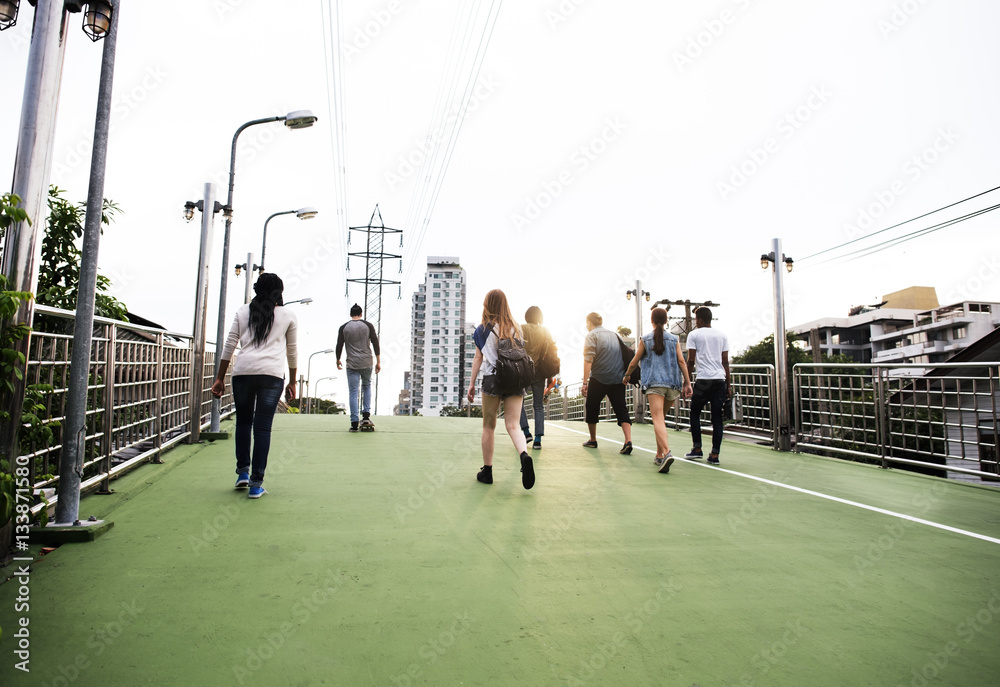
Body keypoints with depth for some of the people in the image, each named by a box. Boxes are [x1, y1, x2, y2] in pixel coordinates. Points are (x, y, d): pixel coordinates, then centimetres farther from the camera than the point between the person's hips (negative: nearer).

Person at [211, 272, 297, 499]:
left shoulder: (243, 311, 16)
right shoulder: (288, 315, 14)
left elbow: (229, 346, 12)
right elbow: (292, 352, 18)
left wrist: (220, 378, 16)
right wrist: (292, 382, 25)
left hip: (243, 371, 2)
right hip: (272, 373, -1)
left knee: (243, 421, 19)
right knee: (262, 427, 0)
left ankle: (243, 471, 19)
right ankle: (256, 484, 3)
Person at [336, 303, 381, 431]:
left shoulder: (344, 327, 3)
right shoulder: (368, 325, 2)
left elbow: (339, 345, 4)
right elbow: (375, 344, 0)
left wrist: (338, 360, 21)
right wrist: (378, 362, 6)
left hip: (352, 364, -1)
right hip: (367, 363, 1)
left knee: (353, 392, 2)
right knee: (367, 386, 23)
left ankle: (354, 423, 0)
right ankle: (366, 415, 12)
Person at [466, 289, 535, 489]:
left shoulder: (483, 328, 1)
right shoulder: (516, 328, 9)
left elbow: (478, 358, -1)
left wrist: (471, 384, 4)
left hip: (492, 379, -2)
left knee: (488, 427, 9)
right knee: (513, 425, 0)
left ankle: (487, 471, 15)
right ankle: (524, 455, -27)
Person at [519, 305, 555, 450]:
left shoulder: (520, 329, -3)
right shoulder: (546, 332, 6)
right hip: (540, 373, 3)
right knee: (539, 405, 8)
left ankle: (526, 432, 5)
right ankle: (538, 439, 5)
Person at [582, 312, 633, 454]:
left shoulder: (591, 336, -2)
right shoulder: (614, 334, 17)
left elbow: (588, 360, -12)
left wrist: (585, 382, -12)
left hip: (599, 379, -5)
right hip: (618, 379, 5)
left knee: (592, 408, 12)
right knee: (621, 409, 2)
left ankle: (593, 440, 21)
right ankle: (628, 441, -14)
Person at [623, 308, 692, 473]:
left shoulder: (645, 340, 6)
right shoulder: (674, 339, 11)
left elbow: (634, 363, 9)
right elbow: (681, 362, 2)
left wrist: (626, 376, 25)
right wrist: (687, 383, 2)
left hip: (654, 383, -3)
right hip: (673, 383, 4)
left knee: (657, 419, -13)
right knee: (661, 418, 17)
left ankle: (666, 452, -34)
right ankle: (660, 456, 20)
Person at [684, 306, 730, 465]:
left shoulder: (694, 334, 3)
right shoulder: (722, 335, 14)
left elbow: (691, 360, -2)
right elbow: (725, 362, 12)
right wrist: (728, 385, 14)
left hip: (703, 380, -3)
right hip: (720, 380, 4)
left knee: (695, 413, 12)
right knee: (717, 417, 5)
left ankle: (697, 448, 9)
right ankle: (714, 455, 5)